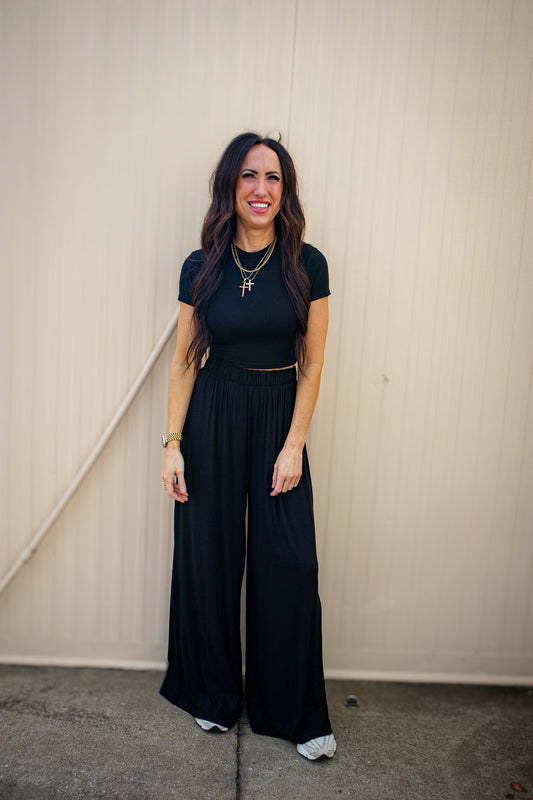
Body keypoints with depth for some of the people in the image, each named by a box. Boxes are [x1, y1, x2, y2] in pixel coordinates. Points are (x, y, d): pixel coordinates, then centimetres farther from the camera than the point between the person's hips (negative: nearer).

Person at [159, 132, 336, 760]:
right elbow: (185, 361, 2)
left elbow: (312, 364, -2)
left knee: (290, 564, 0)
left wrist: (294, 445, -7)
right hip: (213, 418, 1)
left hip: (280, 419, -1)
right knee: (209, 557, 8)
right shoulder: (201, 267, 0)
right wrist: (173, 443, -3)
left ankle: (296, 713, 21)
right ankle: (213, 693, 32)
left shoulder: (306, 265, -3)